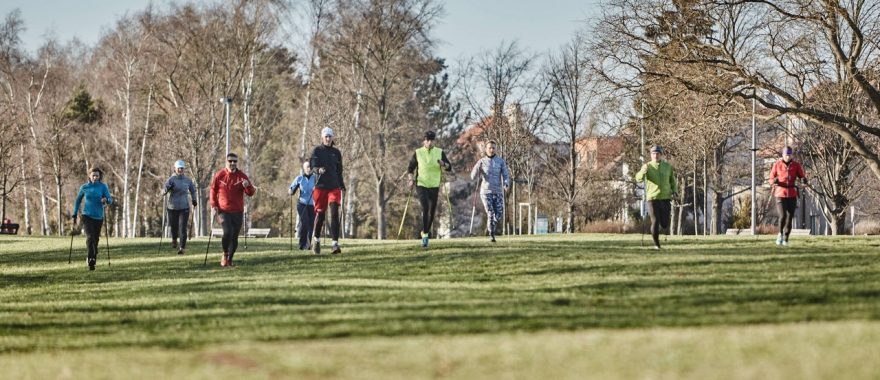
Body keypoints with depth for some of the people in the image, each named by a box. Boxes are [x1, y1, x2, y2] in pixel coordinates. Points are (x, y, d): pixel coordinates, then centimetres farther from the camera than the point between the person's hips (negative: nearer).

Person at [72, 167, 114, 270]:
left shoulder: (103, 187, -3)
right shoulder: (84, 187, 0)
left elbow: (110, 200, -8)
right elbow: (78, 201, 11)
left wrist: (106, 200, -32)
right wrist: (74, 215, 8)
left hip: (98, 217, 1)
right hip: (87, 216, -1)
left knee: (95, 239, 10)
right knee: (89, 237, -21)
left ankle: (93, 259, 28)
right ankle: (90, 258, -20)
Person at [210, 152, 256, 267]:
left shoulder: (242, 176, 0)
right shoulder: (219, 175, -1)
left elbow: (251, 193, -1)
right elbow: (213, 190, 10)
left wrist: (248, 186, -23)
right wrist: (213, 205, 1)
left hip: (238, 212, 2)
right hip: (223, 210, -2)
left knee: (235, 237, 4)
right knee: (227, 232, -20)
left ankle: (230, 259, 17)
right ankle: (225, 254, 1)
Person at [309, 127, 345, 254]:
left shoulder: (336, 152, 13)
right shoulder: (317, 151, 4)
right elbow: (312, 164, -10)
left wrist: (342, 185, 17)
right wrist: (318, 169, -31)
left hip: (334, 187, 2)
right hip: (320, 186, -2)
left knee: (334, 214, -12)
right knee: (320, 214, 3)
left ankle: (335, 243, -18)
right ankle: (317, 240, 25)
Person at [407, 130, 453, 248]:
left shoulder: (440, 152, 1)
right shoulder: (418, 153, -2)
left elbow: (449, 168, 0)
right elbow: (410, 168, 6)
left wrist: (443, 164, -21)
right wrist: (411, 179, -10)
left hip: (434, 186, 3)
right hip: (421, 185, -3)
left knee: (432, 211, 9)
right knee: (425, 208, -19)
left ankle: (425, 232, 30)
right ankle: (425, 235, -18)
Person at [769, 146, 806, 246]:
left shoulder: (796, 165, 2)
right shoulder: (777, 165, -1)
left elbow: (802, 177, 2)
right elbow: (771, 179, 4)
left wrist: (804, 180, -22)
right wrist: (774, 181, -20)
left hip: (792, 195, 2)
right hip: (780, 195, -2)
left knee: (789, 218, 1)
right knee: (782, 216, -18)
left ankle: (786, 239, 14)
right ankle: (780, 233, 6)